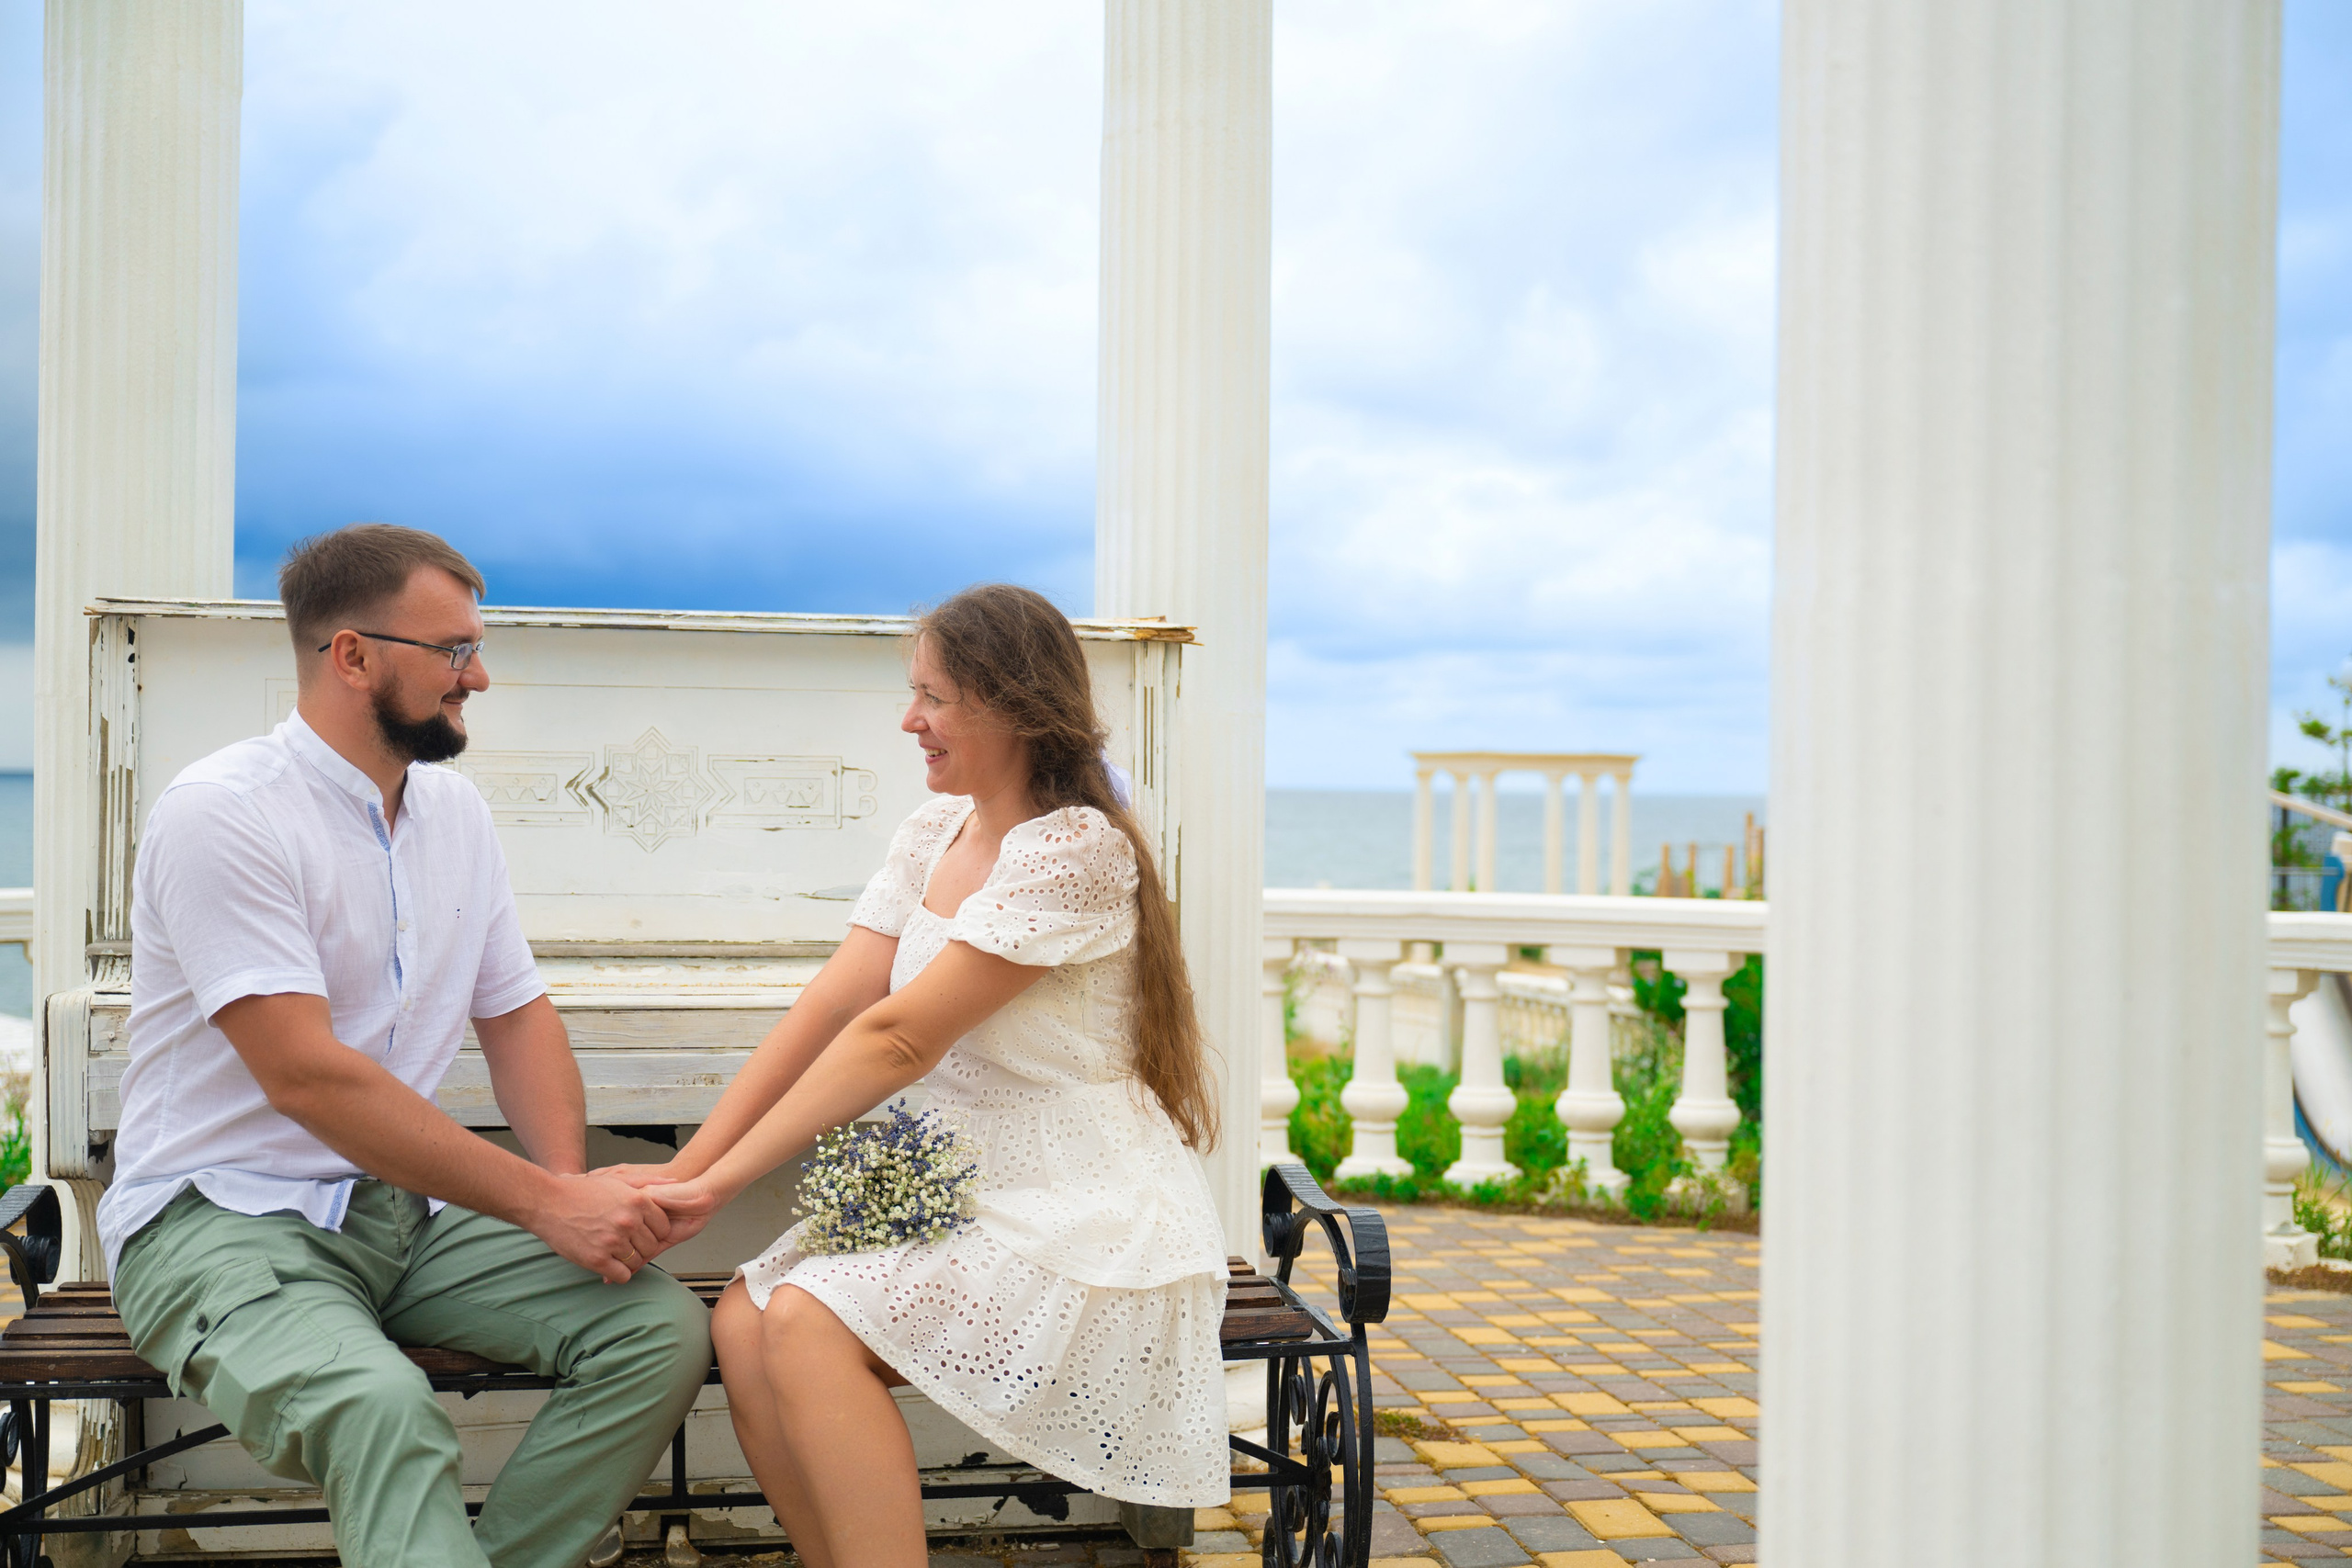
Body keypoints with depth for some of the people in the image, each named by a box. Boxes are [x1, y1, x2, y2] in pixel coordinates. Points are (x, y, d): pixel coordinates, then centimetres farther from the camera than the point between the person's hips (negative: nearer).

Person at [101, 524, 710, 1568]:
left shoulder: (455, 811, 10)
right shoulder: (221, 814, -14)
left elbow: (516, 1013, 16)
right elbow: (307, 1076, -21)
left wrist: (572, 1186, -4)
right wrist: (546, 1202, -22)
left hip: (410, 1207, 7)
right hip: (224, 1218, -7)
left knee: (664, 1330, -16)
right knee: (379, 1404, -38)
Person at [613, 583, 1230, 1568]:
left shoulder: (1076, 851, -16)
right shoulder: (932, 834, 10)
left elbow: (897, 1039, -19)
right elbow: (826, 1010, 3)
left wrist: (719, 1183, -17)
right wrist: (687, 1168, -7)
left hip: (1088, 1227, -7)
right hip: (961, 1193, 8)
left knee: (807, 1326, -24)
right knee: (740, 1324, -13)